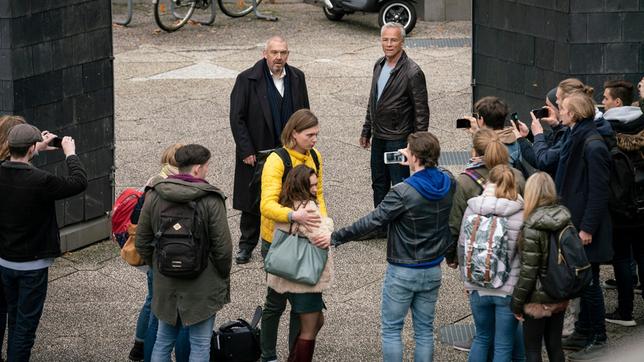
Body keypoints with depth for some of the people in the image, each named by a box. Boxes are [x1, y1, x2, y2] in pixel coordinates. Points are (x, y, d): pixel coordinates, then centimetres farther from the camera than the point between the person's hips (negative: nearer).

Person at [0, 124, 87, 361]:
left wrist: (40, 147, 24)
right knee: (26, 323, 4)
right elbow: (79, 182, -15)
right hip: (32, 264, -6)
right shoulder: (39, 181, -26)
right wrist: (70, 154, -1)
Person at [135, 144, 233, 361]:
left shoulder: (153, 196, -2)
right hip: (203, 286, -4)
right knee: (200, 344, 5)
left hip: (165, 284, 4)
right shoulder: (211, 200, -16)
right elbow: (222, 248, -13)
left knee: (164, 340, 16)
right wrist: (223, 277, 4)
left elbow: (142, 243, 4)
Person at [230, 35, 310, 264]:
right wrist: (246, 151, -12)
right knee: (253, 201, 9)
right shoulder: (247, 80, -10)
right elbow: (237, 118, -9)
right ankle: (247, 244, 23)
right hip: (256, 153, -3)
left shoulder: (297, 78, 2)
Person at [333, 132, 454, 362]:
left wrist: (335, 238, -16)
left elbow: (372, 222, -22)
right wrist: (413, 165, 15)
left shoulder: (403, 193, -24)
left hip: (402, 272, -6)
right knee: (424, 330, 13)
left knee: (391, 329, 7)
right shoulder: (448, 183, -6)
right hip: (432, 271, 6)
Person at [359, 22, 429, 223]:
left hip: (398, 139, -8)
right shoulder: (379, 65, 7)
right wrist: (366, 130, 18)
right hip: (378, 137, 8)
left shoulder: (412, 73, -17)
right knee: (379, 184, 16)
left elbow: (421, 111, -15)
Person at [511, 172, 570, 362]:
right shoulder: (565, 219, -1)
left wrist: (517, 302, -9)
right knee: (555, 346, 17)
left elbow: (529, 271, -19)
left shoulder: (532, 229, -21)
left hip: (538, 300, -6)